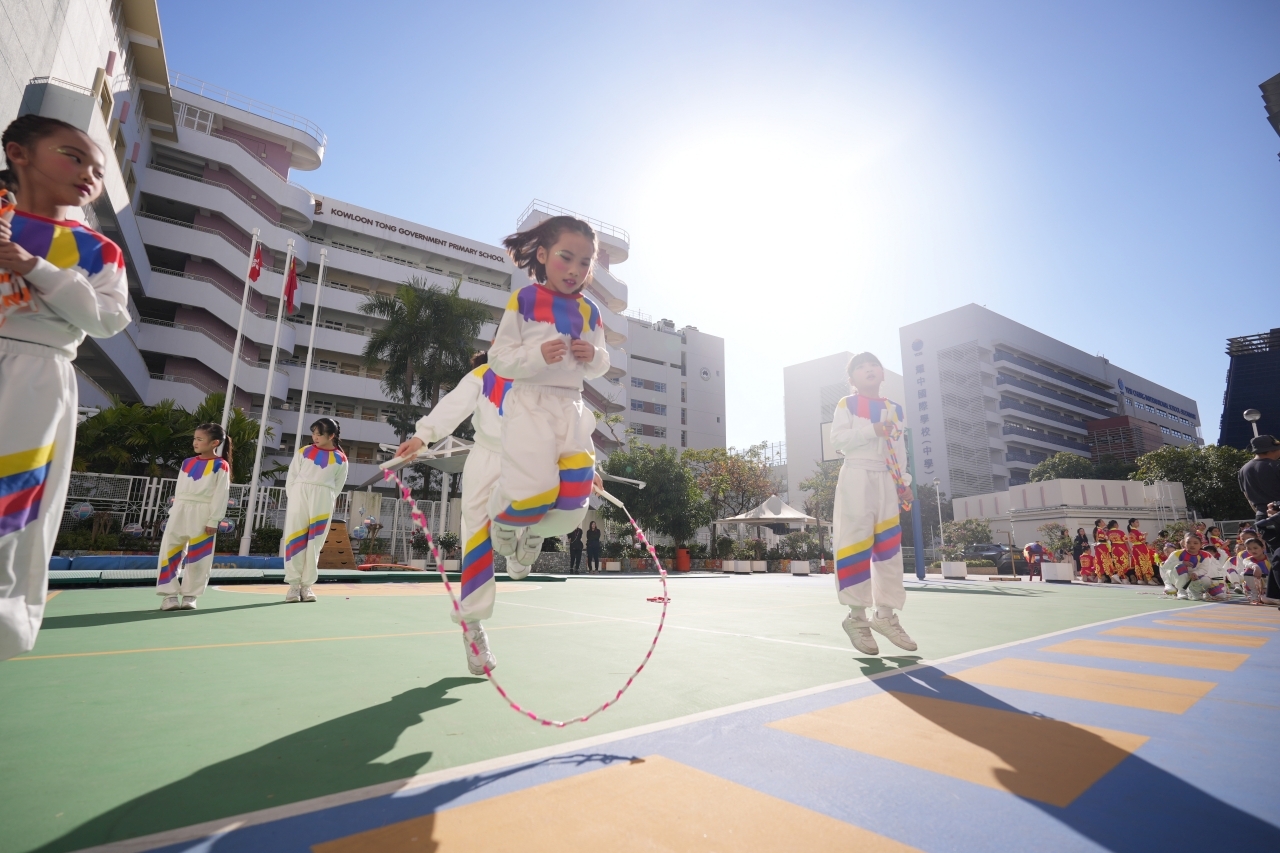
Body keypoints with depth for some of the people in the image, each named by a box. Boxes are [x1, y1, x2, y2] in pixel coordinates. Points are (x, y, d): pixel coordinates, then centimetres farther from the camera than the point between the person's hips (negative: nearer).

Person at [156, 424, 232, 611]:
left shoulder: (221, 466, -5)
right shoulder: (187, 463, 12)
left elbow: (221, 495, -8)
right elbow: (179, 491, 17)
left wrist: (213, 521, -12)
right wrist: (174, 513, 10)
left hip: (202, 515, -5)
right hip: (180, 512, 5)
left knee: (198, 559, 2)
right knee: (169, 554, 3)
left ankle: (189, 596, 14)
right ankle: (170, 595, 11)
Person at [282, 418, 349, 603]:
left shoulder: (341, 459, 5)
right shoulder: (303, 452, 6)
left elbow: (337, 486, 9)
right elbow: (291, 477, 7)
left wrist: (324, 502, 0)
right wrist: (295, 498, -1)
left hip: (323, 501, 0)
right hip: (299, 496, 0)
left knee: (315, 544, 3)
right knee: (295, 539, 0)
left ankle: (306, 584, 12)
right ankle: (294, 584, 9)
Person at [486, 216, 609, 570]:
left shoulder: (589, 312, 11)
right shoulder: (524, 300, -4)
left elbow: (600, 367, 16)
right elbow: (499, 358, -6)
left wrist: (595, 356, -7)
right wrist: (537, 355, -22)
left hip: (571, 406, 5)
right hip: (529, 402, -5)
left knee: (576, 490, -5)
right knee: (537, 489, -16)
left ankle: (535, 531, 31)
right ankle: (505, 520, 24)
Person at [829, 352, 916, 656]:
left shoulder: (894, 409, 17)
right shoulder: (846, 405, 0)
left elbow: (898, 449, 18)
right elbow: (837, 440, -12)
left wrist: (905, 482, 10)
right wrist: (871, 430, -20)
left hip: (886, 480, 6)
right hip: (857, 477, -6)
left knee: (890, 546, 5)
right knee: (857, 543, -6)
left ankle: (885, 614, 14)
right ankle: (857, 617, 2)